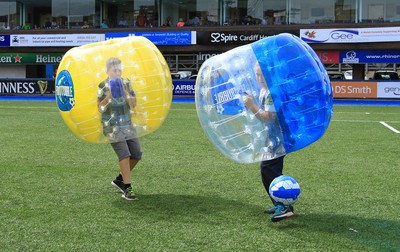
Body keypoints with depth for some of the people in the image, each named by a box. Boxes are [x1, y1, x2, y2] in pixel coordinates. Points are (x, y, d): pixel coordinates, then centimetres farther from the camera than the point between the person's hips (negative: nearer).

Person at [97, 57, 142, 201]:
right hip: (112, 126, -6)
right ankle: (127, 189, -12)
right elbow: (100, 108, -6)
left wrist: (127, 94, -12)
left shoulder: (126, 83, 7)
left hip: (127, 124, 6)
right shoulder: (104, 86, -5)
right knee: (124, 154, -16)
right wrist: (109, 96, -21)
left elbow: (134, 104, 5)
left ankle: (119, 179, 22)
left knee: (137, 154, 4)